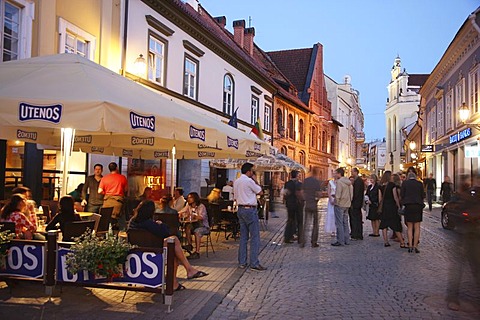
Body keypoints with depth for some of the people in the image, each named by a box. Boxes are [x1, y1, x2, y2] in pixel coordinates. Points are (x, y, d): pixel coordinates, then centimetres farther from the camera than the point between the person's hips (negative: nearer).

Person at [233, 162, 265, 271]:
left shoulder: (236, 182, 12)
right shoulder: (249, 181, -13)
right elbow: (260, 192, -4)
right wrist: (255, 181, 3)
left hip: (240, 209, 9)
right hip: (250, 209, -9)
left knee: (243, 237, 12)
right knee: (255, 237, -4)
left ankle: (242, 262, 14)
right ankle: (254, 263, -4)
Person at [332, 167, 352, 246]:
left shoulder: (339, 182, -16)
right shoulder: (349, 182, 11)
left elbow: (338, 195, -19)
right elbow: (351, 194, 15)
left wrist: (336, 202, -6)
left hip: (340, 204, -8)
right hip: (347, 205, 8)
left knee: (339, 223, -3)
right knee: (345, 223, 15)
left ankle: (340, 241, -1)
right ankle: (347, 240, 20)